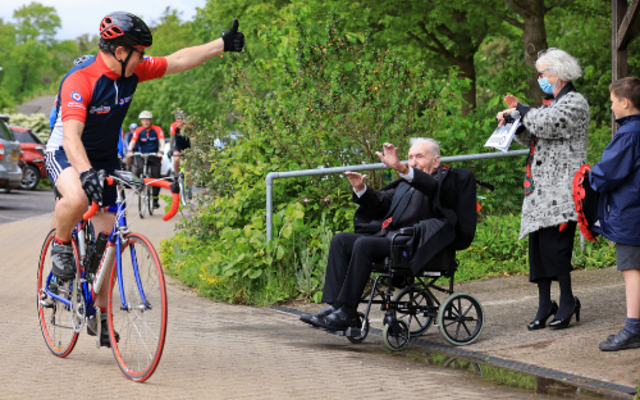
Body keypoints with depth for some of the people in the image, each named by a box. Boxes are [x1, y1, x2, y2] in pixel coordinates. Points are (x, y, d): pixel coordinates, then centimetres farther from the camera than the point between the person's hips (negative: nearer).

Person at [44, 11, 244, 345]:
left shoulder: (133, 70, -10)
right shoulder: (80, 80, -30)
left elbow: (177, 62, 3)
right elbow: (71, 135, -42)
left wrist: (222, 45, -1)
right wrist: (86, 173, -56)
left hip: (105, 158, 6)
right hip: (66, 154, -6)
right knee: (77, 199, -40)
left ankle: (100, 315, 17)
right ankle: (60, 245, -8)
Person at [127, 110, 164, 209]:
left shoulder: (157, 130, -9)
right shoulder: (139, 131, -5)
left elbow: (161, 141, -20)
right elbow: (132, 142, -16)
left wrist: (160, 151, -39)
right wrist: (130, 151, -35)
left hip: (154, 156, -1)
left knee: (156, 177, -6)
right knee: (139, 169, -30)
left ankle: (155, 200, 4)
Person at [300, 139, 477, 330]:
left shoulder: (444, 178, 4)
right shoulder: (405, 184, 30)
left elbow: (432, 187, -20)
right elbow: (380, 201, 28)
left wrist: (402, 168, -38)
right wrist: (361, 189, 6)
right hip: (387, 237, 9)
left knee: (363, 244, -29)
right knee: (340, 240, -7)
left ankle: (346, 313, -28)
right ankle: (333, 305, -16)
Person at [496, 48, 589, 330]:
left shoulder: (575, 102, -6)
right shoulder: (552, 103, 22)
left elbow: (547, 125, -21)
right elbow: (533, 139, 24)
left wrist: (521, 110, -4)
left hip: (560, 190, -9)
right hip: (541, 190, 9)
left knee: (553, 243, -13)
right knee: (538, 244, 4)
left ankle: (567, 302, -3)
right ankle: (544, 305, 8)